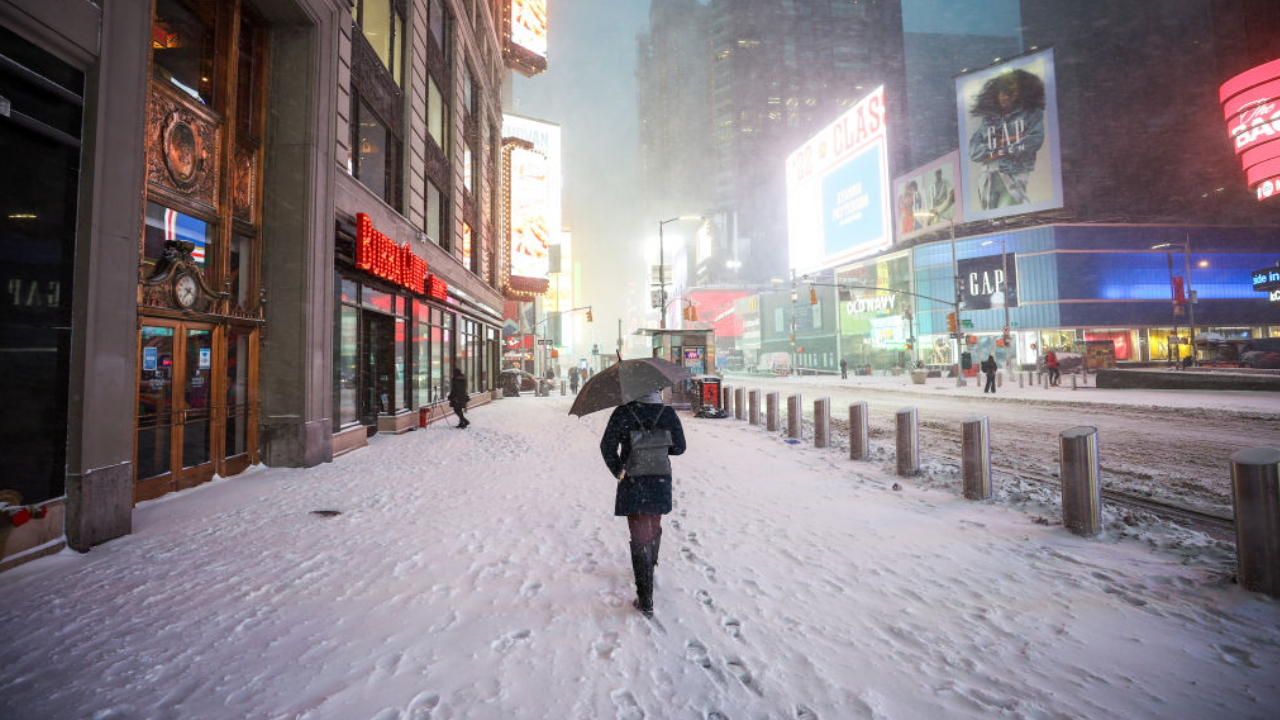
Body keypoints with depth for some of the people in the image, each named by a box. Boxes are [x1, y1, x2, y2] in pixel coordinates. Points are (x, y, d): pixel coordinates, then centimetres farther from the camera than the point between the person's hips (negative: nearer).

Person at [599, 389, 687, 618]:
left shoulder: (623, 413, -11)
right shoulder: (668, 414, -6)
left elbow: (607, 446, -13)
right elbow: (679, 447, 1)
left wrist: (617, 471, 0)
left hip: (632, 485, -2)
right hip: (660, 484, 3)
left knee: (640, 537, 5)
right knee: (654, 527, 26)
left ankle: (646, 600, 8)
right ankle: (650, 569, 50)